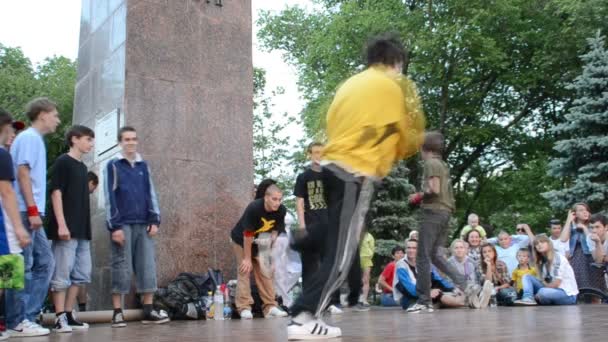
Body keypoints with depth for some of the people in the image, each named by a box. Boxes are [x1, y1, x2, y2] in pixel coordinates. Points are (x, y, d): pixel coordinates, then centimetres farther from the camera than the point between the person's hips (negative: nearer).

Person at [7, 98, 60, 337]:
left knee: (44, 263, 9)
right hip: (25, 212, -10)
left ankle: (27, 317, 12)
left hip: (30, 213, 10)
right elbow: (22, 173, -15)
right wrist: (32, 210, -18)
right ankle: (18, 323, 0)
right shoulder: (30, 137, -6)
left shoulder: (35, 139, 21)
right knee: (22, 267, -6)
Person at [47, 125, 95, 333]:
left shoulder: (83, 167, 19)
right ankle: (60, 318, -2)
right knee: (62, 273, -6)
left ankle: (68, 315, 15)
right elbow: (56, 193, -11)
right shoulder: (62, 162, -4)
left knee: (82, 273, 9)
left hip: (82, 230, 9)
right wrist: (61, 224, -19)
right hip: (66, 229, -9)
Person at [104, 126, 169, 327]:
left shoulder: (143, 166, 15)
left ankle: (149, 310, 3)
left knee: (148, 266, 0)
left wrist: (155, 220, 1)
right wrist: (114, 226, -11)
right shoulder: (113, 166, 3)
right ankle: (118, 312, 2)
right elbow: (109, 198, -3)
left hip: (143, 224, 4)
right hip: (123, 224, -4)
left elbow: (151, 194, 13)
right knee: (121, 267, -3)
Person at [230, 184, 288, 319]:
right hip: (241, 240, -4)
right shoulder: (253, 208, -33)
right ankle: (244, 308, -9)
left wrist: (271, 239, -21)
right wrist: (247, 258, -23)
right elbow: (247, 234, -28)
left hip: (261, 241, 4)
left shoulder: (281, 211, -20)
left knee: (265, 273, -2)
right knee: (245, 271, -9)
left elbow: (276, 228, -2)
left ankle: (270, 307, -2)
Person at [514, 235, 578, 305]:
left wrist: (538, 294, -11)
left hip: (568, 295, -8)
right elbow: (543, 282, 5)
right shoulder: (541, 261, 10)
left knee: (543, 292, -38)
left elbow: (556, 284, -17)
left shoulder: (559, 259, -14)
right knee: (527, 277, -4)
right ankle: (529, 299, -26)